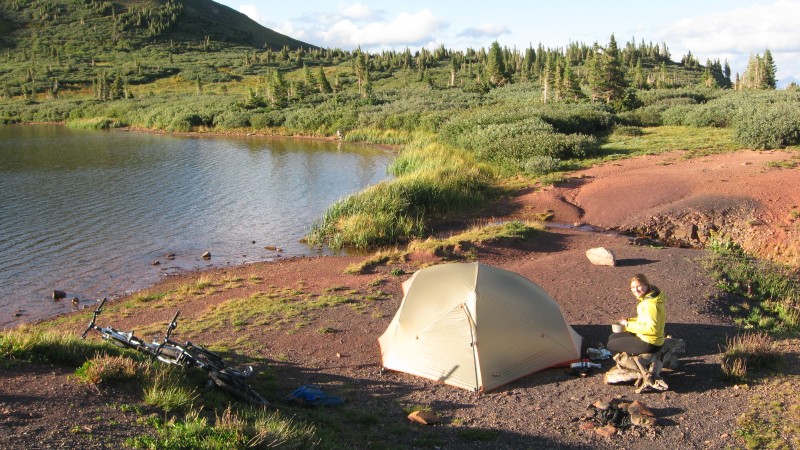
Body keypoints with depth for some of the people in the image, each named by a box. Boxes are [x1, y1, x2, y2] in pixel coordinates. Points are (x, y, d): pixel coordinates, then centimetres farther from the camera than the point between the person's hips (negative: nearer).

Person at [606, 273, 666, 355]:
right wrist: (628, 321, 2)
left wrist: (628, 325, -20)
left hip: (650, 344, -10)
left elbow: (652, 328, -28)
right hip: (643, 336, 10)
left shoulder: (650, 303, -26)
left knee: (611, 345, -2)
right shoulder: (646, 298, 5)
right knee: (612, 337, 18)